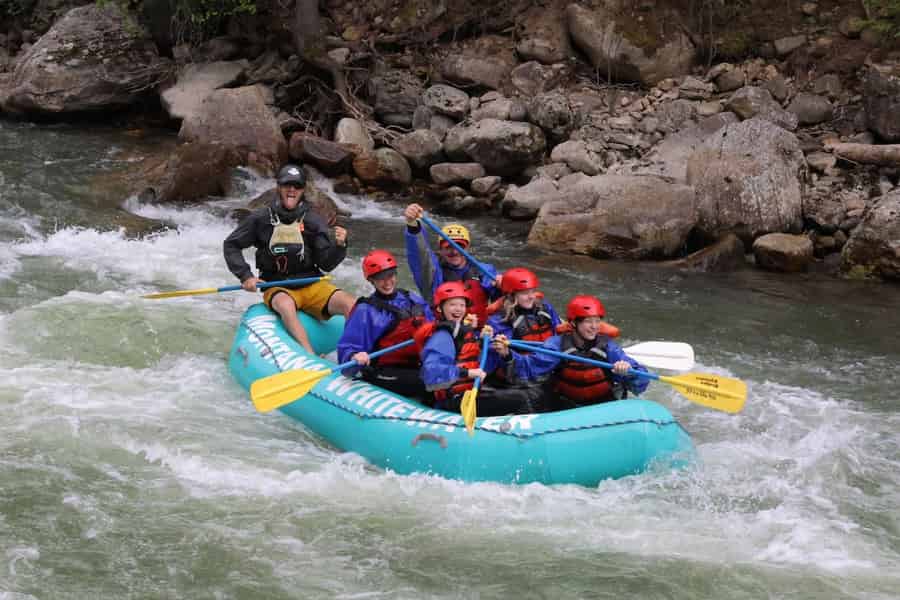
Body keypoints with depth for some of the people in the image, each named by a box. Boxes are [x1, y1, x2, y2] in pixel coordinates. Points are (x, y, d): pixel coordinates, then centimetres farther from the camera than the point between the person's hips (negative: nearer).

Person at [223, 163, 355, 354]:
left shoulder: (313, 221, 2)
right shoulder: (261, 218, -1)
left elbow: (326, 265, -1)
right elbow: (231, 245, 8)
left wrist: (339, 245, -20)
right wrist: (245, 276, -4)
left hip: (312, 286, 2)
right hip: (278, 289, -2)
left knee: (351, 305, -23)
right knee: (285, 305, -38)